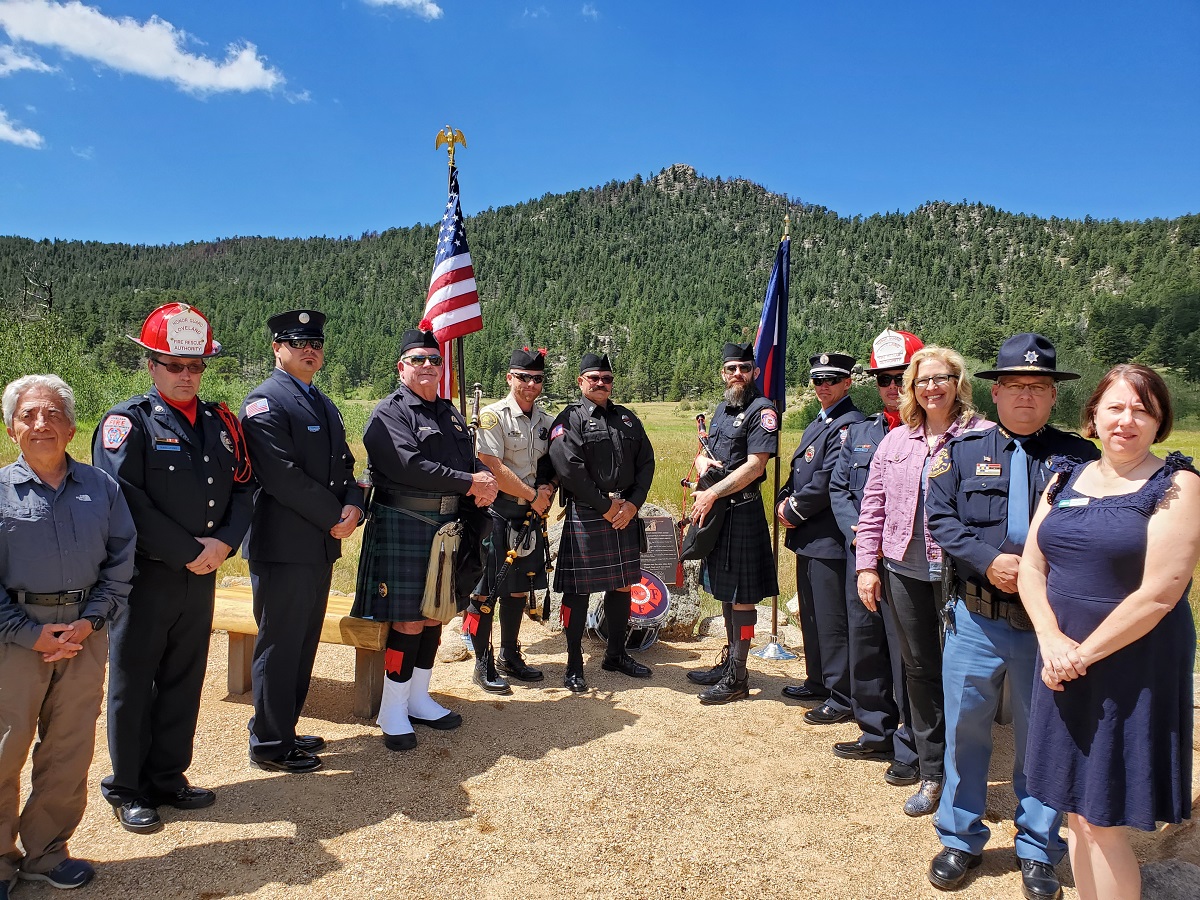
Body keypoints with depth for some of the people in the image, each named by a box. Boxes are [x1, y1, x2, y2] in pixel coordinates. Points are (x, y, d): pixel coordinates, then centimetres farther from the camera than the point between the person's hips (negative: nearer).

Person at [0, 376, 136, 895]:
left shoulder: (101, 488, 4)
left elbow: (120, 564, 4)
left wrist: (90, 621, -7)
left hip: (85, 633, 2)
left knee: (70, 751, 11)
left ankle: (46, 852, 29)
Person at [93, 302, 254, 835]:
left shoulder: (220, 422, 9)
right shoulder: (127, 421, -8)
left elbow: (243, 487, 8)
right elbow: (125, 500, -18)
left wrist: (224, 543, -9)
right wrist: (187, 551, -18)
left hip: (202, 574, 5)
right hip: (145, 576, -5)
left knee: (185, 679, 14)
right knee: (132, 684, 9)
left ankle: (168, 778, 30)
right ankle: (126, 790, 25)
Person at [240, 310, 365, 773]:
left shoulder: (325, 405, 18)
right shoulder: (265, 402, -10)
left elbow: (343, 465, 15)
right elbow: (283, 475, -20)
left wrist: (353, 504, -5)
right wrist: (334, 518, -15)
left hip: (321, 544, 9)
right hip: (284, 546, -8)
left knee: (304, 643, 16)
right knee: (279, 645, 2)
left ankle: (284, 730, 30)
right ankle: (270, 744, 16)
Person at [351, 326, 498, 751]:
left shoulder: (451, 413, 17)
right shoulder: (389, 412, -7)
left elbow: (472, 460, 13)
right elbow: (410, 466, -20)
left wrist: (485, 482, -11)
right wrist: (470, 483, -17)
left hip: (447, 526, 7)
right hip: (403, 525, -7)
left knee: (434, 615, 12)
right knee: (408, 621, -4)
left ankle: (419, 699, 27)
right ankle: (392, 711, 11)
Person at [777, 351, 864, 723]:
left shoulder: (849, 425, -14)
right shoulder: (817, 423, 17)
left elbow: (826, 484, -21)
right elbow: (798, 473, 19)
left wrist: (794, 512, -10)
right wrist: (784, 502, 1)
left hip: (830, 539, -10)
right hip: (807, 537, 10)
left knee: (832, 619, -2)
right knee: (811, 615, 19)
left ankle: (841, 697, 9)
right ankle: (818, 681, 33)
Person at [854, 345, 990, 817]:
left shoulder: (982, 436, -4)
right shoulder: (895, 440, 10)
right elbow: (873, 507, 11)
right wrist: (866, 564, 5)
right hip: (904, 570, 5)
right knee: (919, 670, 12)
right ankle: (932, 773, 27)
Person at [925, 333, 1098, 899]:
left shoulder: (1079, 457, 1)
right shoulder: (963, 449, 3)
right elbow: (939, 517, -2)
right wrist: (988, 560, -15)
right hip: (976, 620, 1)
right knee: (965, 730, 11)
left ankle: (1037, 852, 32)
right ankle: (960, 841, 30)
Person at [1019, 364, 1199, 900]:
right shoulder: (1066, 479, 7)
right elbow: (1031, 566, 4)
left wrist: (1084, 654, -14)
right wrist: (1052, 641, -11)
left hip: (1132, 670, -5)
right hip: (1066, 663, 5)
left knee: (1102, 820, 4)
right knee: (1077, 810, 15)